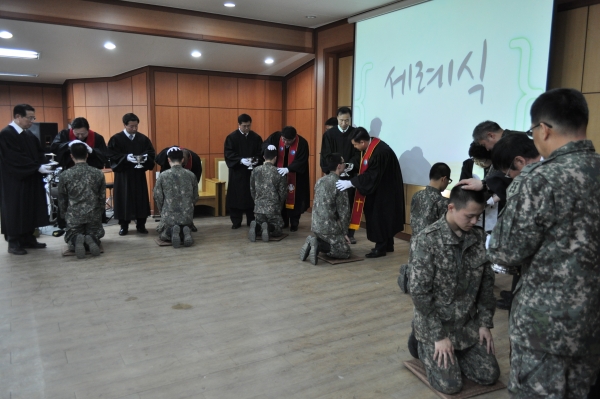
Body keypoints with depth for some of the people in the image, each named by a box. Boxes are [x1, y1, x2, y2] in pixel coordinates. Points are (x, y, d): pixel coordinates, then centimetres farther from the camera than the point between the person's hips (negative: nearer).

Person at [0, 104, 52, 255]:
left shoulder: (29, 135, 11)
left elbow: (39, 153, 10)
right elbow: (16, 159, -21)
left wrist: (45, 165, -10)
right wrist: (38, 167, -24)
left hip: (31, 179, 7)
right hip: (15, 182, -7)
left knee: (31, 210, 10)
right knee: (16, 211, 0)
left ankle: (28, 239, 19)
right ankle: (14, 243, 9)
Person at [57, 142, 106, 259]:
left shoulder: (65, 175, -6)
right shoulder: (98, 174, -2)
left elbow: (62, 200, 4)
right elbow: (102, 198, 4)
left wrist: (65, 215, 20)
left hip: (73, 216, -1)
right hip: (94, 215, 1)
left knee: (71, 236, 22)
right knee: (96, 234, 22)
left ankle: (76, 240, -16)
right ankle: (92, 239, -16)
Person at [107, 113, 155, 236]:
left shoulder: (143, 139, 5)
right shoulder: (116, 139, -4)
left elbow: (152, 153, 5)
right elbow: (112, 155, -10)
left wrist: (146, 157, -17)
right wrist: (126, 157, -24)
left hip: (139, 174, 3)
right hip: (123, 174, -2)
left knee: (141, 199, 5)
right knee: (124, 200, 2)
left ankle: (141, 225, 15)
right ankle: (124, 226, 12)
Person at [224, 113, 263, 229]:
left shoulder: (256, 137, 6)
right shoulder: (231, 137, -2)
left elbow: (261, 153, 5)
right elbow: (228, 154, -8)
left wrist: (256, 160, -16)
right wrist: (241, 160, -22)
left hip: (252, 171, 2)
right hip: (237, 171, -2)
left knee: (251, 196, 5)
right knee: (236, 196, 1)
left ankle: (251, 221, 16)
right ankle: (236, 221, 10)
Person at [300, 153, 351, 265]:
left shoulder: (320, 181, 9)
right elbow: (343, 211, -12)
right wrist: (345, 232, -1)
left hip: (316, 226, 7)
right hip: (329, 228, -7)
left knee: (333, 245, 25)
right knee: (345, 252, 7)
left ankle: (314, 242, 1)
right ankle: (318, 245, -12)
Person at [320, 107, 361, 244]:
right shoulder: (329, 134, 3)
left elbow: (358, 153, -2)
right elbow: (326, 155, -3)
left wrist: (351, 164, -22)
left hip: (351, 174, 0)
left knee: (350, 204, 3)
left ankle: (350, 233, 12)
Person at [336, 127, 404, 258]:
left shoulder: (380, 152, -30)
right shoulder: (370, 145, -1)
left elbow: (371, 175, -29)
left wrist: (351, 182, -30)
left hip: (384, 189, -10)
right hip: (378, 187, 10)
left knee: (380, 216, -3)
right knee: (381, 216, 15)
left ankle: (381, 247, 9)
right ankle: (387, 245, 27)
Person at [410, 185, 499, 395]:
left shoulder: (479, 237, -4)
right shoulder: (426, 240, -22)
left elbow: (487, 282, 5)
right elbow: (419, 292, -21)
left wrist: (485, 323, 0)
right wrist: (439, 335, -18)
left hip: (468, 322, 5)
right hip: (436, 323, -5)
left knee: (489, 375, 4)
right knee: (450, 384, -8)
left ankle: (454, 352, 26)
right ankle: (426, 347, 19)